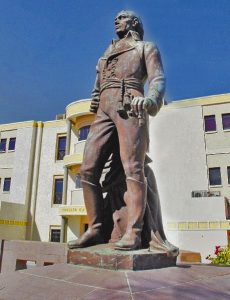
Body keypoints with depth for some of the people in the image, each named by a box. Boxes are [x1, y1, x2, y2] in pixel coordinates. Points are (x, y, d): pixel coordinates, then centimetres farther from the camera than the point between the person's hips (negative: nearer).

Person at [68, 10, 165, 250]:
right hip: (104, 111, 5)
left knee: (132, 168, -20)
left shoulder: (147, 48, 19)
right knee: (88, 169, -10)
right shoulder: (106, 55, 35)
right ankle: (95, 230, -8)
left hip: (130, 107, -5)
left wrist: (151, 99, -21)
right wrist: (94, 117, 16)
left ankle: (133, 233, -23)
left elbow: (158, 79, 1)